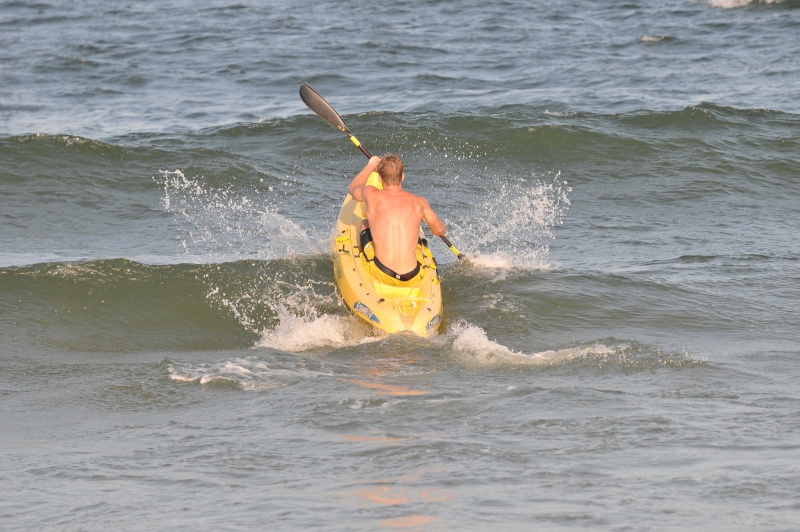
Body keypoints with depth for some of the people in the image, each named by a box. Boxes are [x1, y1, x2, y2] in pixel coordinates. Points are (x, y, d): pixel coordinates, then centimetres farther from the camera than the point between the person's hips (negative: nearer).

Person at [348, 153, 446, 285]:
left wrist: (371, 165, 40)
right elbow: (440, 230, 19)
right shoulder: (419, 202, 1)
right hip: (412, 277, 1)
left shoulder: (372, 195, -3)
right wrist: (442, 230, 44)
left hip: (381, 276, -1)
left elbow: (353, 188, 23)